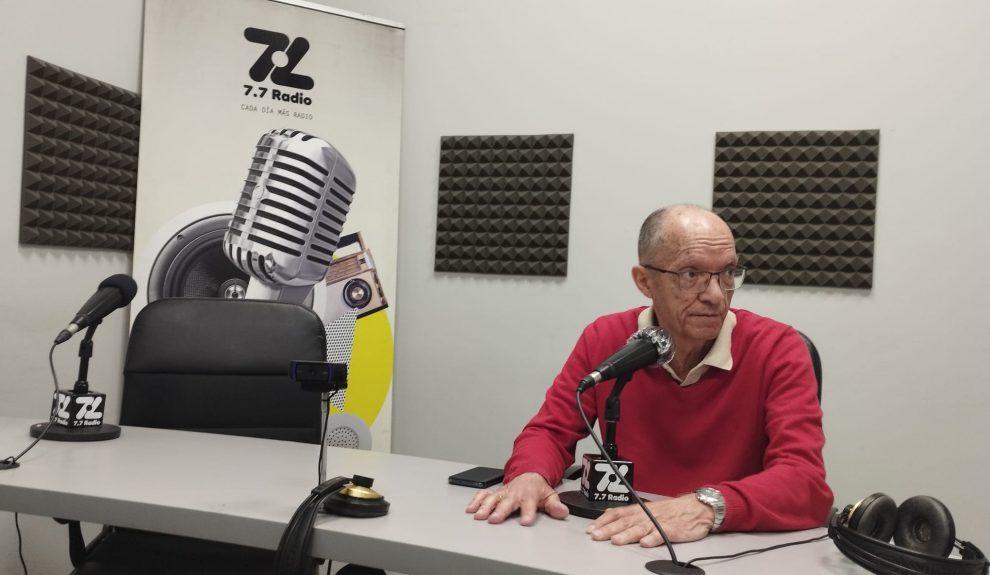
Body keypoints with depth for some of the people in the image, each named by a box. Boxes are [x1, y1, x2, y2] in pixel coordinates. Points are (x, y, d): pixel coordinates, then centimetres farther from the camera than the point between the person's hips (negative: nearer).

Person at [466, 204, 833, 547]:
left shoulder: (778, 350, -10)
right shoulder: (604, 340, -1)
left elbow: (805, 483, -19)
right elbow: (551, 432, 2)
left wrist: (709, 506, -36)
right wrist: (532, 477, -20)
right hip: (619, 545, 1)